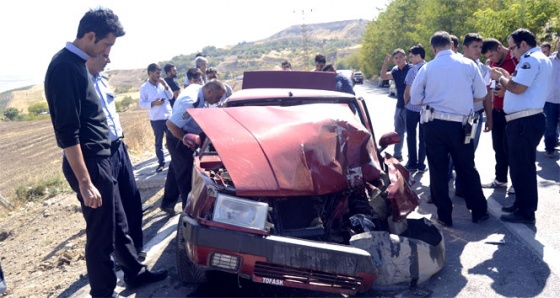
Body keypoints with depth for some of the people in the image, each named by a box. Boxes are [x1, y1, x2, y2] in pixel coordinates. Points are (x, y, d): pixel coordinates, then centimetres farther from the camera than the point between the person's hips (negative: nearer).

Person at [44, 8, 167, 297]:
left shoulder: (76, 63, 10)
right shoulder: (65, 68, -21)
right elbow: (67, 133, -24)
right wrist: (85, 182, -24)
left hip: (100, 158, 10)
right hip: (89, 163, -10)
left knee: (118, 223, 21)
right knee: (101, 234, 3)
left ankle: (135, 272, 37)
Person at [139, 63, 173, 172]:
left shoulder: (162, 84, 5)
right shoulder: (144, 87, -4)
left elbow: (171, 96, 5)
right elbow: (141, 104, -4)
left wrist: (165, 85, -7)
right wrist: (153, 103, -18)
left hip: (169, 116, 3)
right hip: (156, 119, -3)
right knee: (159, 142, 7)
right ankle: (161, 162, 17)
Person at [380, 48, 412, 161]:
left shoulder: (411, 69, -13)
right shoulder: (395, 70, 8)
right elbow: (384, 76, -4)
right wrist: (385, 63, -17)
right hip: (399, 105, 8)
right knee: (398, 131, 17)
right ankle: (397, 155, 30)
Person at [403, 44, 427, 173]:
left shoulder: (413, 71, -11)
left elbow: (407, 92, -10)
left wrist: (406, 103, 6)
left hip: (412, 108, -3)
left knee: (411, 136, 9)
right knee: (423, 137, 10)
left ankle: (412, 163, 12)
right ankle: (421, 164, 13)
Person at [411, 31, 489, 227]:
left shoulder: (427, 68, 0)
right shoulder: (468, 64, 1)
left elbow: (415, 99, 3)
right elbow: (481, 95, 6)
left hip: (434, 125, 0)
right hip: (460, 125, 1)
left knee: (438, 171, 9)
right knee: (467, 169, 15)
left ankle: (444, 216, 15)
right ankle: (479, 211, 26)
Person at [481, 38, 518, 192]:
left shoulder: (516, 60, -13)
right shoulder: (493, 63, 10)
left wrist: (507, 91, -23)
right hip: (496, 110, 7)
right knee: (498, 146, 12)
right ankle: (500, 179, 24)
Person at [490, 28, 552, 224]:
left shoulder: (531, 59, -13)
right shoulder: (540, 59, 20)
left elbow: (518, 88, -21)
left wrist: (500, 78, -6)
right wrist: (509, 77, 12)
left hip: (524, 121, -11)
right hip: (526, 120, 11)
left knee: (522, 166, -5)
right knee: (520, 165, 17)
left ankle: (526, 212, 2)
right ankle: (522, 204, 27)